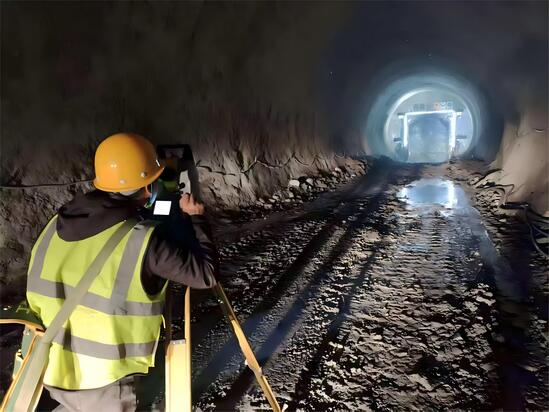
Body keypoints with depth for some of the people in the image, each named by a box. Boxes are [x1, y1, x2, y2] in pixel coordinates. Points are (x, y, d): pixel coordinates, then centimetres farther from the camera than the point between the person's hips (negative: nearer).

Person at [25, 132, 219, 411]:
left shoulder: (58, 224, -3)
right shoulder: (143, 239, -24)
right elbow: (205, 273, -15)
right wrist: (195, 218, -4)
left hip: (55, 370, 7)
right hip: (104, 380, -6)